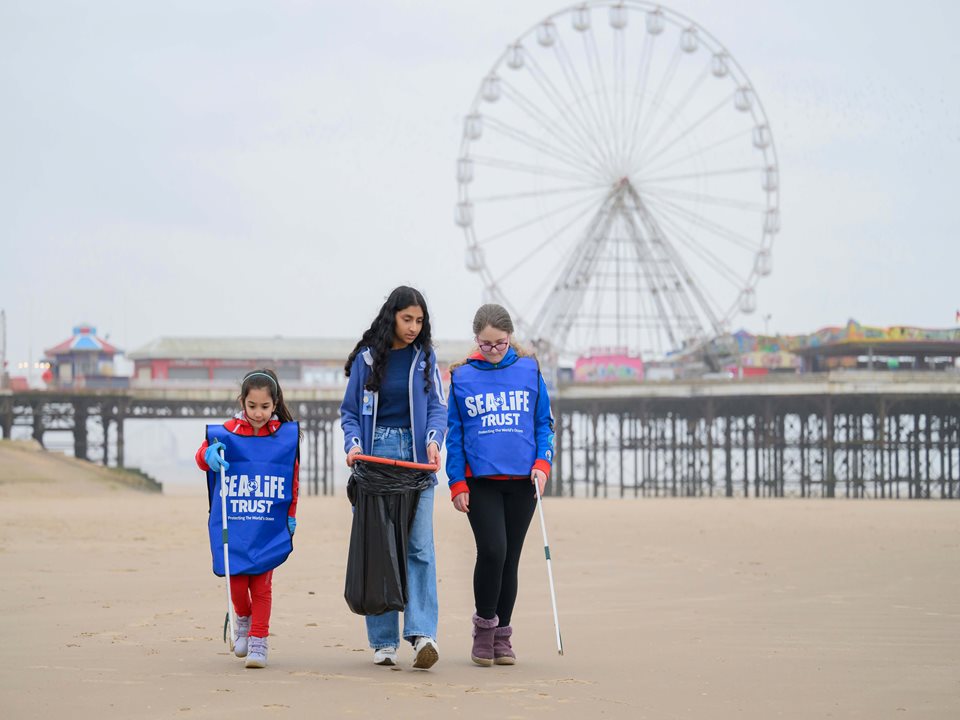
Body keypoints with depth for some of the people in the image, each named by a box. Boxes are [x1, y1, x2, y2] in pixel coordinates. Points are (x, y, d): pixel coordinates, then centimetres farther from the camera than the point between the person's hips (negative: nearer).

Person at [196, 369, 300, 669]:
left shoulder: (286, 435, 1)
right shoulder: (227, 431, -1)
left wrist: (291, 516, 10)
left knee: (261, 584, -2)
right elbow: (203, 456, -5)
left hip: (270, 527, 0)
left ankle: (258, 641, 7)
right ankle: (243, 619, 33)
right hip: (234, 525, 0)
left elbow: (293, 480, 9)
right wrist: (209, 455, -29)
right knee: (237, 582, 3)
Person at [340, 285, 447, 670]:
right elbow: (350, 411, 8)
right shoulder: (367, 358, 4)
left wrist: (434, 440, -15)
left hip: (415, 457, 0)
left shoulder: (425, 357, 6)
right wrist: (353, 443, -9)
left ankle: (422, 633, -19)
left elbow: (438, 406, 3)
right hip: (375, 455, 0)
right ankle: (383, 641, 6)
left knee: (420, 546, -11)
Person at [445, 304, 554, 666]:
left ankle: (502, 637, 17)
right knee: (492, 551, -16)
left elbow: (544, 423, 9)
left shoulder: (529, 371, 5)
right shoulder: (462, 377, 4)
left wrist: (542, 463, -5)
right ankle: (484, 625, 3)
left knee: (510, 558, 6)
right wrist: (457, 483, 0)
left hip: (522, 480, 2)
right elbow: (454, 433, 6)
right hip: (480, 481, -1)